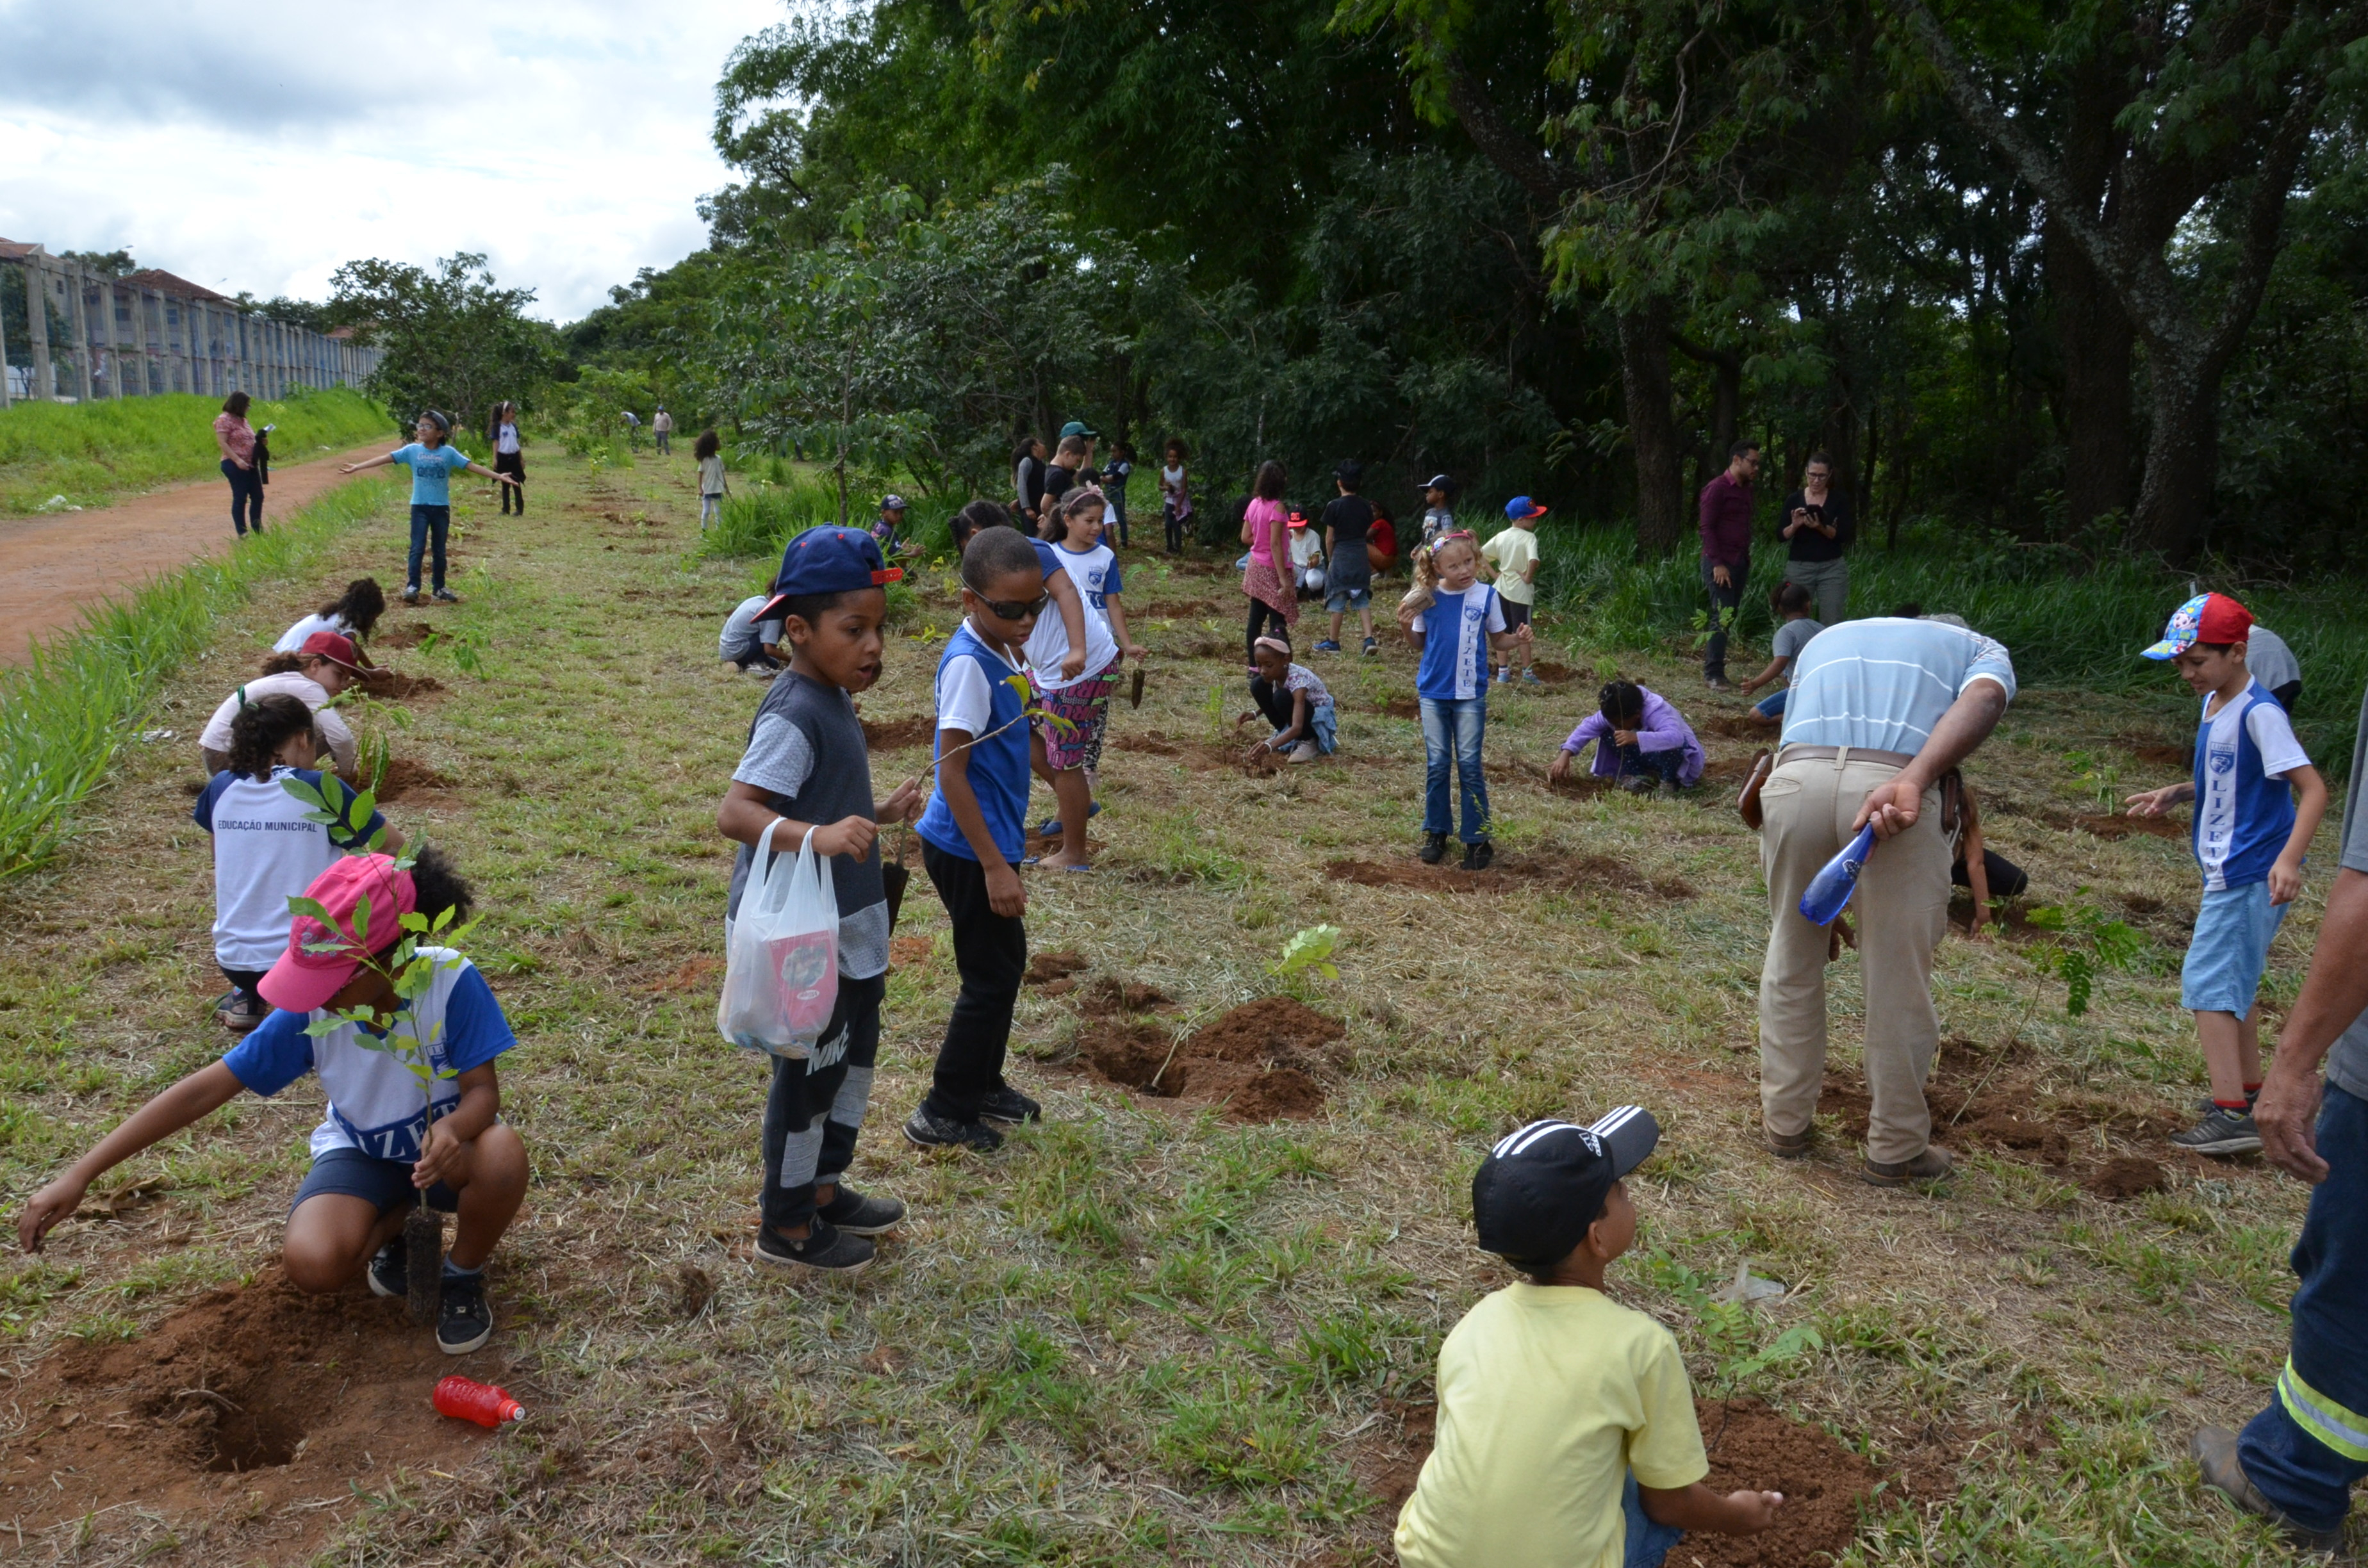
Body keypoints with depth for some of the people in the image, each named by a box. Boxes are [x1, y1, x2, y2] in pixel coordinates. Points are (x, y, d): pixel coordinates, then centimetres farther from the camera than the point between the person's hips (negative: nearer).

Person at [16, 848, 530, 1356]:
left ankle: (464, 1276, -5)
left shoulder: (451, 981, -28)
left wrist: (452, 1128, -50)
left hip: (444, 1145, -1)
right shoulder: (311, 1011, -21)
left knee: (503, 1155, -38)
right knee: (312, 1265, -29)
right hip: (363, 1152, 2)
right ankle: (395, 1225, 9)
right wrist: (80, 1175, -21)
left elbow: (483, 1090, -24)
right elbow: (205, 1089, -18)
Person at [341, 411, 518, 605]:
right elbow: (386, 458, -4)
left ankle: (440, 589, 19)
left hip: (441, 508, 1)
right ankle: (412, 587, -6)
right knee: (417, 548, -7)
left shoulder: (449, 453, -5)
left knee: (440, 551, 10)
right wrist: (358, 467, -7)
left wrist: (498, 476, -15)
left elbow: (472, 466, -7)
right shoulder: (412, 450, -3)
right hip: (420, 507, -1)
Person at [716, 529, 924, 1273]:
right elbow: (734, 812, -34)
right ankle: (786, 1230, 22)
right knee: (809, 1071, 4)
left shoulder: (834, 701, 8)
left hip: (845, 927, 10)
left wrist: (880, 815, 12)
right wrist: (816, 837, -46)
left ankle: (822, 1188, 40)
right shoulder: (792, 717, -23)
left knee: (853, 1052, 21)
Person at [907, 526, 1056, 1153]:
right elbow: (951, 774, -23)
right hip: (968, 849, -9)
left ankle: (984, 1084, 36)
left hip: (993, 838, 9)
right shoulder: (968, 665, -22)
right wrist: (995, 867, -23)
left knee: (1007, 961, 20)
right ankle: (944, 1114, 14)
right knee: (991, 977, 1)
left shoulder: (1002, 653, 6)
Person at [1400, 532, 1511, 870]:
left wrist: (1517, 639, -16)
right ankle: (1436, 833, 20)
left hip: (1470, 694, -2)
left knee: (1469, 765, -1)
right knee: (1436, 764, 8)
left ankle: (1477, 839, 7)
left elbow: (1497, 640, 3)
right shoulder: (1428, 597, -2)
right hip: (1433, 692, 2)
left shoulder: (1486, 596, -5)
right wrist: (1407, 626, -11)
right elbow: (1420, 644, 8)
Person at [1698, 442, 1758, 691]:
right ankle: (1713, 674, -6)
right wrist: (1717, 564, -19)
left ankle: (1712, 667, 14)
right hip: (1720, 564, -8)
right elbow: (1707, 528, -14)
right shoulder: (1717, 489, -10)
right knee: (1723, 617, -10)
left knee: (1730, 616, 8)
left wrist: (1747, 558, 12)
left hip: (1740, 562, 8)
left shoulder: (1746, 489, 14)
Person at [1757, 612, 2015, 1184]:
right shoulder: (1981, 649, 27)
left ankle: (1784, 1122, 32)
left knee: (1791, 961, 20)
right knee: (1899, 979, 11)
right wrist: (1913, 783, -17)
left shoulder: (1825, 639, 37)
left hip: (1794, 778, 3)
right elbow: (1983, 700, 0)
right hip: (1891, 780, -2)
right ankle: (1895, 1149, 24)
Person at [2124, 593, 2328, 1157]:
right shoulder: (2215, 704, 10)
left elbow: (2313, 788, -22)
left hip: (2250, 874, -10)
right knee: (2234, 981, 20)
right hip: (2229, 871, 10)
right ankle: (2250, 1091, 33)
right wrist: (2176, 793, 5)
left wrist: (2289, 859, -33)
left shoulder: (2259, 713, -18)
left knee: (2208, 982, -11)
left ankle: (2231, 1116, -10)